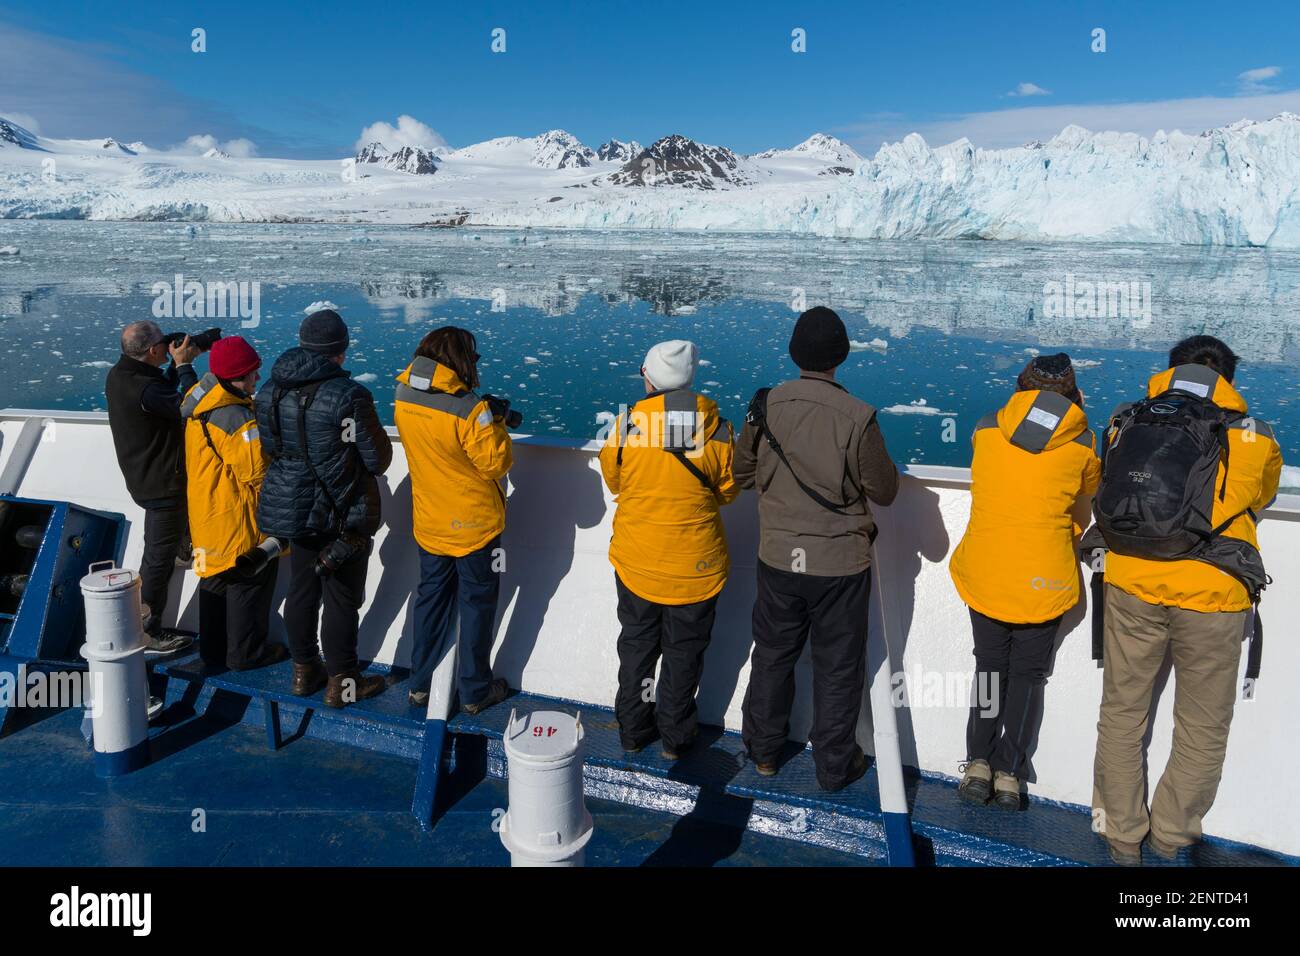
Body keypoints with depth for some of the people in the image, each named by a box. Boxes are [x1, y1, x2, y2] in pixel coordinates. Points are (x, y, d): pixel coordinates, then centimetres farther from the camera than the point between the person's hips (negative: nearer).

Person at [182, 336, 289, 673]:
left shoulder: (197, 402, 3)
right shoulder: (235, 416, -26)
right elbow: (257, 472, -25)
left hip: (205, 515, 9)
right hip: (239, 519, -9)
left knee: (216, 580, 20)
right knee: (249, 581, 8)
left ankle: (212, 651, 33)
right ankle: (246, 653, 20)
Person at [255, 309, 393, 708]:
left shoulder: (270, 392, -1)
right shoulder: (348, 395, -22)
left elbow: (270, 450, 9)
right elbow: (378, 458, -16)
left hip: (292, 509, 7)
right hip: (344, 516, -6)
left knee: (301, 589, 19)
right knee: (342, 599, 6)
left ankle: (304, 671, 33)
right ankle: (341, 683, 17)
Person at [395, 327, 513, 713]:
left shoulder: (404, 398, -5)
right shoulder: (470, 409, -26)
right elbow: (496, 464, -18)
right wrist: (496, 423, -4)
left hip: (429, 523, 6)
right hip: (474, 524, -5)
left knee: (431, 597, 20)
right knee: (477, 603, 11)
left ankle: (420, 683, 30)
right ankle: (475, 691, 22)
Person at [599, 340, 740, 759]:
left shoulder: (626, 423, -13)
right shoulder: (715, 426, -13)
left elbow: (613, 481, 3)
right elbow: (728, 490, -1)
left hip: (636, 559, 1)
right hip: (695, 564, -1)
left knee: (637, 644, 19)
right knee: (684, 650, 16)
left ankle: (633, 730, 31)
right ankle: (675, 735, 28)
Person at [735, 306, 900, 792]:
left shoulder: (765, 406, -9)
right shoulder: (857, 417, -20)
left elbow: (743, 473, 5)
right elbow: (884, 491, -8)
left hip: (778, 557, 3)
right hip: (841, 563, -3)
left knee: (772, 655, 21)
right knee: (838, 668, 14)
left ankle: (763, 750, 37)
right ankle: (834, 766, 28)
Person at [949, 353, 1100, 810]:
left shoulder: (986, 429, -2)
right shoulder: (1081, 441, -4)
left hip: (984, 574, 1)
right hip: (1044, 581, -1)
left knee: (989, 666, 18)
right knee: (1026, 675, 15)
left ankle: (979, 764, 10)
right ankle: (1008, 775, 13)